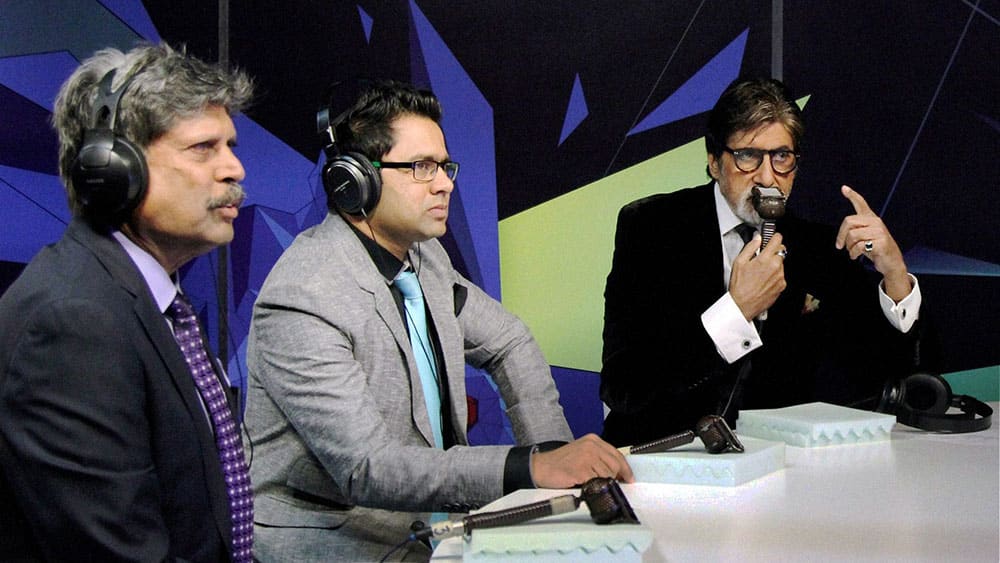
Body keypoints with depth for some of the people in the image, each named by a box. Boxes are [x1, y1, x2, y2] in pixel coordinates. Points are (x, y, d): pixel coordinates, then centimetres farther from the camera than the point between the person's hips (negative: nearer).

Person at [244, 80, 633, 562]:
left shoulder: (423, 256, 5)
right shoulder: (302, 302, -20)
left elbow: (509, 344, 18)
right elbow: (367, 467, -26)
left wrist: (554, 447, 1)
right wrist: (532, 468, -32)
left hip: (430, 518, 7)